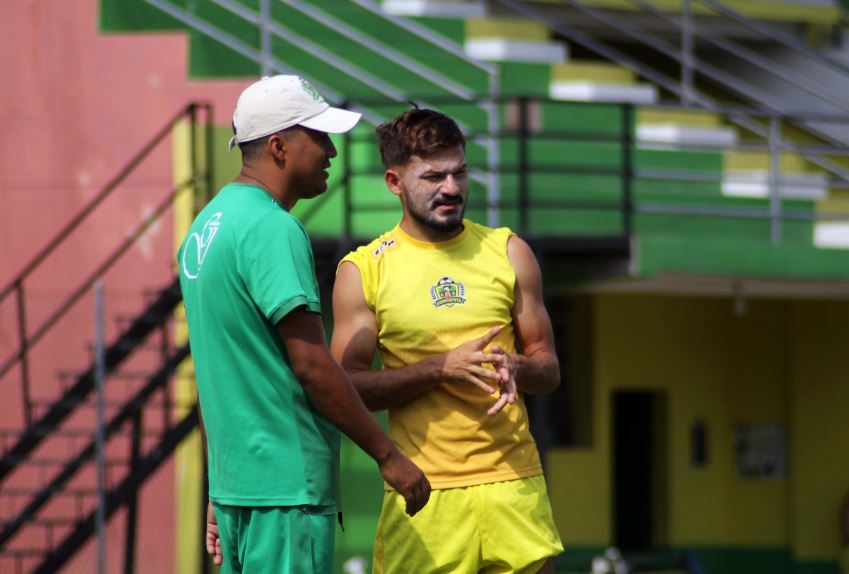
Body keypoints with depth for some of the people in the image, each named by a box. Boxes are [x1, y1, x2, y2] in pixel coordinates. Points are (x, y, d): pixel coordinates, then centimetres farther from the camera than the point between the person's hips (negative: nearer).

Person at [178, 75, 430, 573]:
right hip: (286, 485, -9)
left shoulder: (209, 223, 15)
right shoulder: (273, 229, -15)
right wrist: (387, 455, -11)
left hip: (233, 477, 9)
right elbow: (312, 364, -18)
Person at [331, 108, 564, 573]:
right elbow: (347, 387, -3)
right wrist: (442, 367, -14)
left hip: (513, 482, 2)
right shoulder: (362, 271, 2)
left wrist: (516, 369, -10)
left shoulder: (509, 253, 10)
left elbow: (548, 369, 14)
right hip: (423, 491, -2)